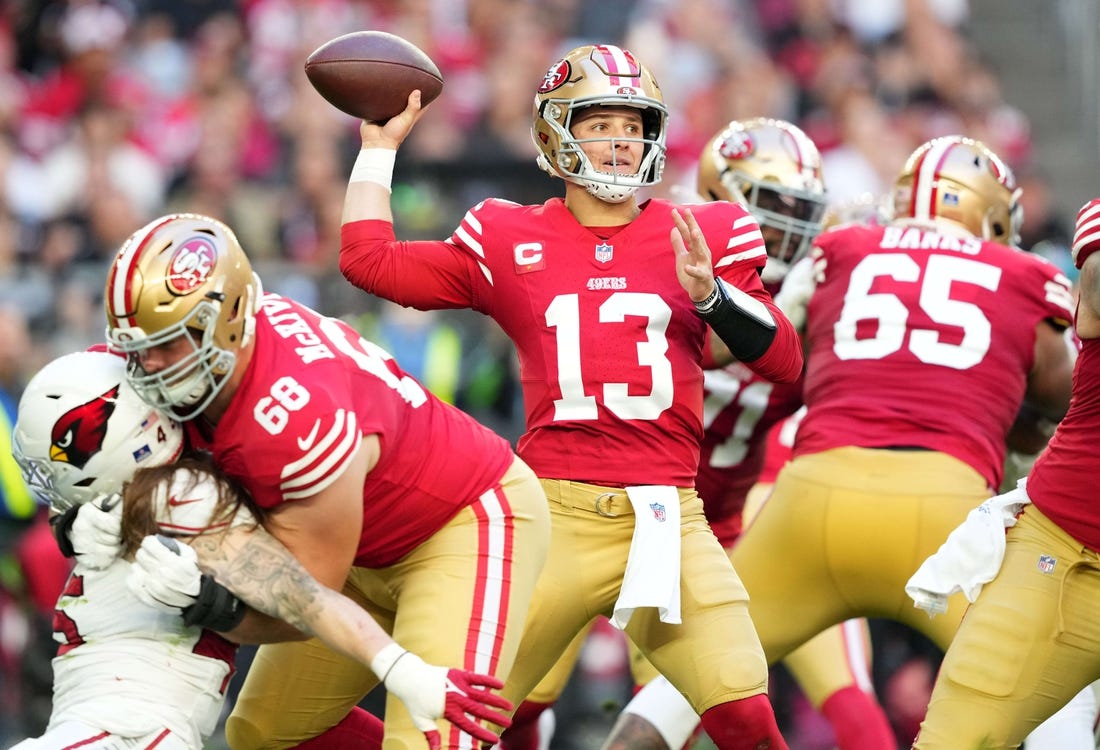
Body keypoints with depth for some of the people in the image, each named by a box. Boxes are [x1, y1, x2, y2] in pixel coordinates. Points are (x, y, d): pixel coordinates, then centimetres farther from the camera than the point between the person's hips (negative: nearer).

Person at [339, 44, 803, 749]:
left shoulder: (701, 237, 9)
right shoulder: (510, 241, 9)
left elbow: (785, 361, 5)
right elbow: (370, 259, 11)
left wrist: (711, 292, -11)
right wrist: (380, 146, 18)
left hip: (668, 517, 0)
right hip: (556, 512, 0)